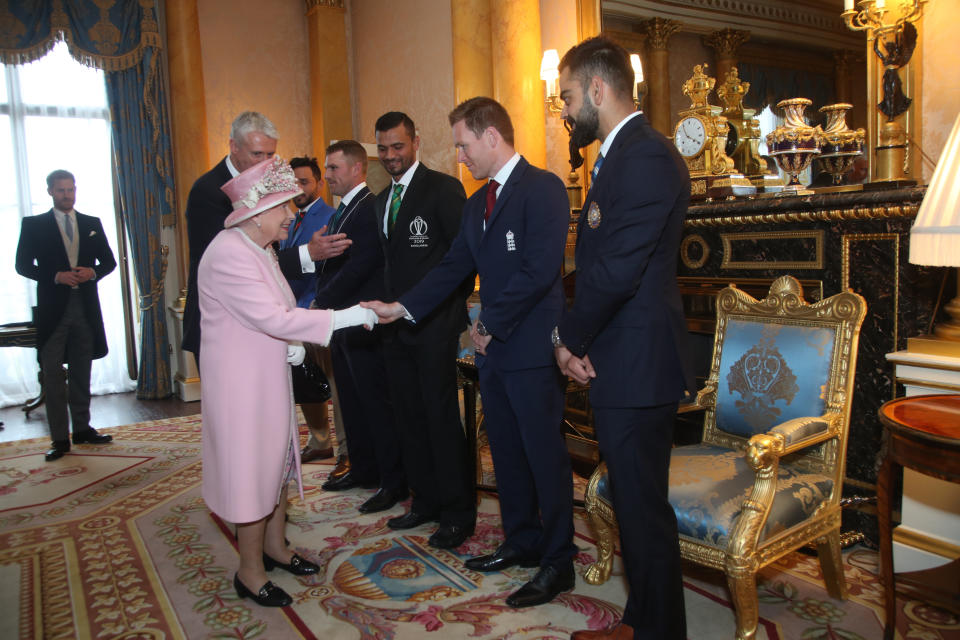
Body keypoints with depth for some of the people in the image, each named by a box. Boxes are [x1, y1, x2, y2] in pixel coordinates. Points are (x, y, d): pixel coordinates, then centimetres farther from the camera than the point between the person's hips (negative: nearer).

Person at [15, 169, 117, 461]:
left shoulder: (92, 224, 12)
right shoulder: (33, 225, 4)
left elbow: (109, 261, 13)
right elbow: (23, 265, 0)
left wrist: (92, 272, -9)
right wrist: (56, 276, -15)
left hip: (85, 306, 3)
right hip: (53, 307, -3)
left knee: (81, 372, 11)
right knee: (53, 373, -2)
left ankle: (82, 428, 21)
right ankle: (60, 438, 2)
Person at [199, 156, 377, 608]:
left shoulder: (261, 249, 10)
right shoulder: (229, 254, -22)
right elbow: (271, 317, -28)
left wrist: (295, 345, -5)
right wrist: (346, 317, -27)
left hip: (269, 375, 10)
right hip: (241, 382, -9)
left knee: (277, 459, 18)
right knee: (251, 467, 1)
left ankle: (274, 546, 36)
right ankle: (250, 572, 19)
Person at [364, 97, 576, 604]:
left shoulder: (543, 189, -11)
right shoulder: (477, 203, 16)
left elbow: (538, 270, -20)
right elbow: (453, 267, 15)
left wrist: (489, 325, -13)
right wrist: (400, 308, 4)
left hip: (531, 348, -8)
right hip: (493, 348, 9)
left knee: (544, 453, 0)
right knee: (506, 451, 16)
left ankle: (558, 562, 15)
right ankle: (522, 541, 32)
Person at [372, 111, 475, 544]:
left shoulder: (443, 188, -6)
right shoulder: (381, 201, 17)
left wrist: (454, 309, -12)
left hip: (434, 325, -7)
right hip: (396, 327, 8)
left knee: (442, 418, -2)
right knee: (409, 417, 13)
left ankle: (458, 512, 11)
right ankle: (426, 500, 27)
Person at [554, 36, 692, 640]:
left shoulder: (647, 156, -16)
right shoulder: (620, 154, 17)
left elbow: (617, 270, -22)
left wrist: (570, 337, -7)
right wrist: (579, 339, 3)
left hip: (638, 365, -10)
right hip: (618, 364, 10)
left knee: (644, 509, 3)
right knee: (634, 504, 19)